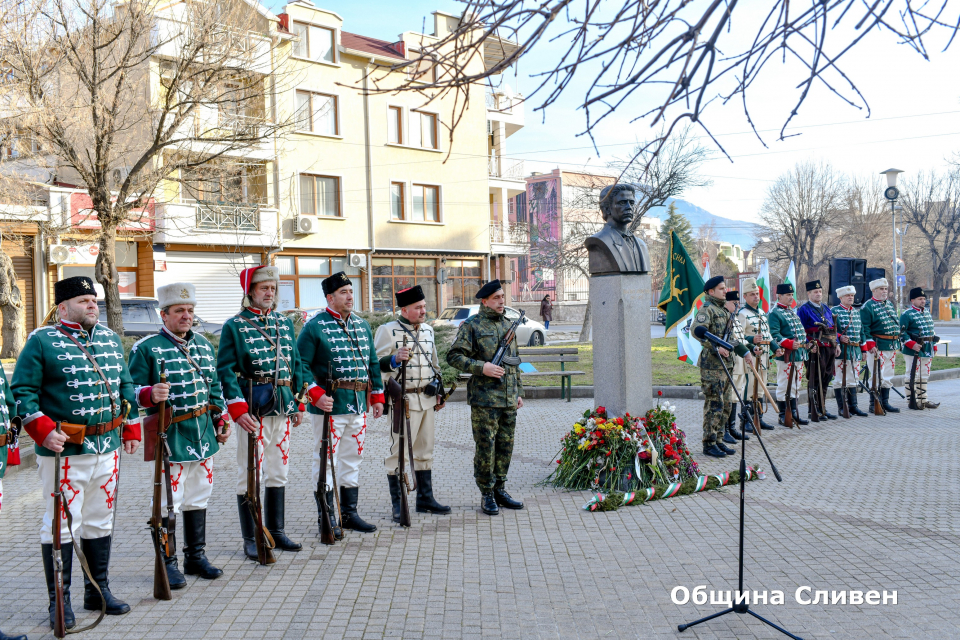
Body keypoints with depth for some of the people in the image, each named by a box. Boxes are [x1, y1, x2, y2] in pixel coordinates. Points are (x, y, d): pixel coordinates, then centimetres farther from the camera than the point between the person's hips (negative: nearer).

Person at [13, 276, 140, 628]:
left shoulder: (110, 338, 12)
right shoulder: (41, 341, -6)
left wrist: (131, 428, 15)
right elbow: (22, 390, -9)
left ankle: (98, 590, 28)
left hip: (107, 449, 6)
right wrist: (43, 429, -19)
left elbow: (125, 385, 18)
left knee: (100, 521, 15)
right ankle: (59, 602, 13)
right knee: (62, 525, 1)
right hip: (63, 452, -6)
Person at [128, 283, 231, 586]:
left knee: (198, 498, 14)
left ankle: (196, 556, 26)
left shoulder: (204, 345, 13)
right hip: (169, 437, -6)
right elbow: (133, 389, -9)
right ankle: (168, 563, 11)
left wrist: (221, 420, 17)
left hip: (203, 435, 6)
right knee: (168, 502, -1)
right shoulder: (146, 348, -6)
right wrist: (151, 394, -29)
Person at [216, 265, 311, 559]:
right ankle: (251, 539, 10)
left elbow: (297, 364, 16)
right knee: (249, 475, 1)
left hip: (283, 409, 6)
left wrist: (298, 403, 11)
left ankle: (276, 531, 24)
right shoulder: (234, 326, -3)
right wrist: (238, 409, -16)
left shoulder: (285, 323, 13)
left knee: (279, 472, 13)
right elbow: (225, 371, -9)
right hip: (252, 410, -5)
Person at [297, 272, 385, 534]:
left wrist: (377, 396, 14)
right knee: (326, 459, 0)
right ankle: (326, 517, 10)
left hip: (359, 405, 7)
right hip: (330, 404, -6)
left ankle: (349, 513, 23)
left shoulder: (362, 325, 13)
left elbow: (373, 363, 18)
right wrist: (316, 394, -20)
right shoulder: (315, 327, -7)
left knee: (353, 458, 13)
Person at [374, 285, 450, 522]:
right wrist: (395, 359, -27)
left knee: (425, 451, 12)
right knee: (399, 452, -3)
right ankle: (398, 505, 4)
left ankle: (425, 498, 22)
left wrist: (438, 392, 20)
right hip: (403, 400, -7)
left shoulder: (428, 329, 15)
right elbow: (375, 363, -9)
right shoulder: (387, 331, -7)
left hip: (427, 400, 7)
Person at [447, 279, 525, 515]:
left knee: (505, 446, 11)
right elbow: (454, 356, -10)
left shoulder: (507, 324, 16)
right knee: (485, 448, -1)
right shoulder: (472, 325, -5)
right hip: (484, 399, -6)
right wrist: (482, 367, -19)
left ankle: (500, 489, 22)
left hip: (509, 399, 6)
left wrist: (519, 392, 19)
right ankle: (486, 495, 10)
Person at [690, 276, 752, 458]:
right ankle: (709, 444, -1)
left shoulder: (724, 311, 20)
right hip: (712, 365, -9)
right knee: (714, 405, -8)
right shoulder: (707, 309, -10)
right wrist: (716, 347, -32)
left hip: (727, 363, 9)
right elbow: (696, 330, -27)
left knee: (726, 406, 12)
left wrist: (744, 351, 24)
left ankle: (718, 441, 20)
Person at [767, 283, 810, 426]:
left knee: (795, 385, 13)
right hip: (785, 355, -9)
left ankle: (793, 413, 21)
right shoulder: (774, 313, -9)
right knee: (784, 386, -3)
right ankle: (783, 416, 4)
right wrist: (789, 343, -26)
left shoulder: (793, 312, 20)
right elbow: (773, 334, -18)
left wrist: (805, 346, 19)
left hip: (798, 355, 9)